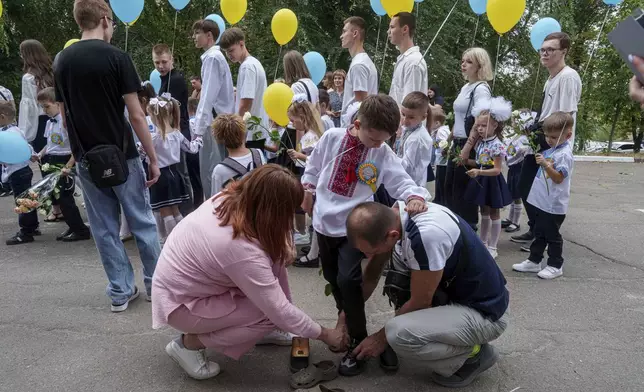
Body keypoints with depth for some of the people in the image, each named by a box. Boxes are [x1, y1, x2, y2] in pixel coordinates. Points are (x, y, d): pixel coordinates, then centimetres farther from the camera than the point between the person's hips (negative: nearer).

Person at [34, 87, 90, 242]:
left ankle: (81, 230, 9)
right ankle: (73, 227, 24)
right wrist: (40, 154, 5)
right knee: (56, 196, 12)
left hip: (65, 162, -8)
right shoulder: (49, 122, 10)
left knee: (65, 197, -4)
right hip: (51, 162, 8)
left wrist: (68, 166, -23)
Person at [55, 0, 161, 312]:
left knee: (104, 228, 11)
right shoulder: (116, 57, -10)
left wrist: (79, 150, 19)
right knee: (142, 222, 9)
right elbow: (136, 115, -13)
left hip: (86, 158, 5)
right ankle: (155, 282, 19)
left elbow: (65, 116, 10)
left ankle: (120, 291, 17)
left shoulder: (63, 61, 6)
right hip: (121, 155, -4)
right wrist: (153, 158, -7)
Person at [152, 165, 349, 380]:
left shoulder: (228, 198, -15)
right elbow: (280, 311, -26)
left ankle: (262, 329, 13)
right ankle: (189, 343, -2)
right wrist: (324, 334, -12)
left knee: (274, 259, -4)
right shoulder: (243, 251, -36)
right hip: (180, 302, -8)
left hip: (184, 278, 8)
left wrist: (284, 250, -14)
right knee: (271, 314, -15)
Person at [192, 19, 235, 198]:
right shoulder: (215, 56, 17)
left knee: (210, 171, -6)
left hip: (214, 123, -9)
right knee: (213, 170, 13)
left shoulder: (212, 57, -10)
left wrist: (199, 127, -20)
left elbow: (209, 96, -18)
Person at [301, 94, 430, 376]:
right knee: (332, 277, 16)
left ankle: (358, 341, 4)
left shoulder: (384, 155, -8)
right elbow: (314, 166, 8)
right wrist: (307, 190, 11)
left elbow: (401, 181, -12)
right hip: (324, 222, 3)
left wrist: (415, 196, -31)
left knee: (348, 280, -14)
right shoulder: (332, 138, -6)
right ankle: (346, 317, 41)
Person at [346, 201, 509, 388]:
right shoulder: (395, 213, -9)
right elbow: (374, 269, 6)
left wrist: (382, 337, -5)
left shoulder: (427, 234, -34)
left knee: (398, 334, -25)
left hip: (484, 312, -8)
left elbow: (420, 303, -20)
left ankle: (474, 354, 1)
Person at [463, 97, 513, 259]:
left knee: (494, 214, 5)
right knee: (484, 213, 18)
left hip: (492, 182, -7)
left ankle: (492, 247, 14)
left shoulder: (497, 145, -21)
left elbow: (497, 170, -23)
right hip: (481, 181, 8)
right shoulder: (480, 142, 3)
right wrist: (466, 162, -2)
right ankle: (482, 242, 31)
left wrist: (478, 172, -34)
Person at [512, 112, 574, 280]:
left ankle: (555, 266, 18)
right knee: (539, 233, 17)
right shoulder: (551, 150, 10)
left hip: (554, 205, -9)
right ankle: (534, 261, 27)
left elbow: (559, 178, -24)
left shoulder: (564, 154, -18)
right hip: (543, 201, 9)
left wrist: (545, 165, -33)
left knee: (552, 235, 4)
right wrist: (540, 160, 9)